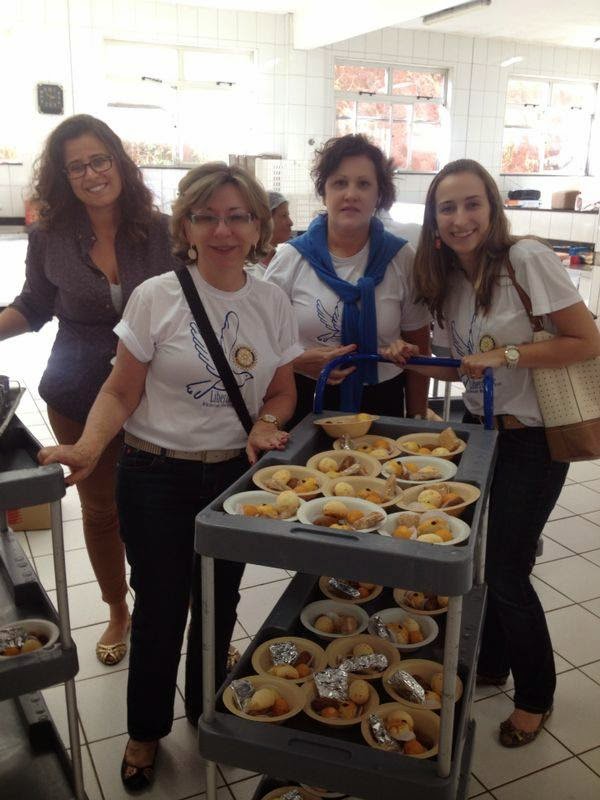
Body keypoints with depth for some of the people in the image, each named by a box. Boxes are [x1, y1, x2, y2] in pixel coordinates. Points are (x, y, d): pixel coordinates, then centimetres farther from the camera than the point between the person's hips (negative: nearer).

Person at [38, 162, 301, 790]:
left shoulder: (272, 302, -2)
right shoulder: (155, 297, -11)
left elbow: (282, 391, 7)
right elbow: (121, 391, -8)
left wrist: (266, 424, -13)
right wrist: (87, 447, -25)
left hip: (236, 473, 3)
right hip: (157, 477, -3)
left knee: (219, 603, 17)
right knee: (161, 605, 9)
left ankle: (207, 713, 44)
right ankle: (146, 730, 36)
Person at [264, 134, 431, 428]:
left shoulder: (402, 258, -1)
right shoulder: (291, 258, -3)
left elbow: (418, 347, 5)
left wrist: (417, 425, 3)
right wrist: (302, 361, -18)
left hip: (381, 403, 1)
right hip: (306, 404, 0)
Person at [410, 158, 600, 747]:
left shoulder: (526, 259, -17)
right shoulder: (446, 279, 3)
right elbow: (469, 365, 10)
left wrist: (507, 354, -23)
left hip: (530, 438, -6)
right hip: (478, 428, 6)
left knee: (506, 571, 0)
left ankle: (535, 694, 26)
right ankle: (490, 661, 40)